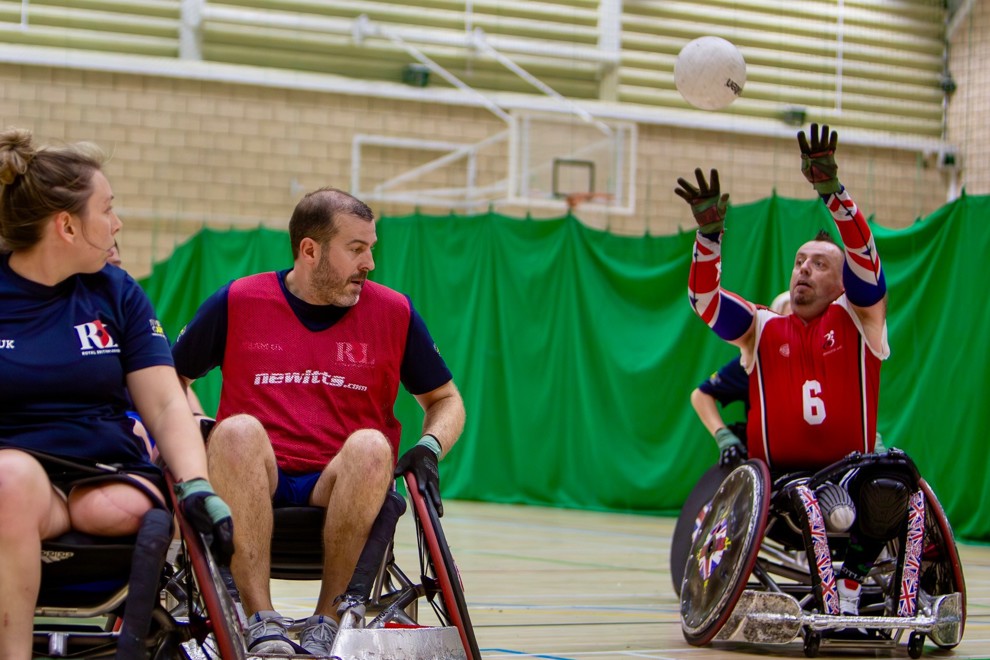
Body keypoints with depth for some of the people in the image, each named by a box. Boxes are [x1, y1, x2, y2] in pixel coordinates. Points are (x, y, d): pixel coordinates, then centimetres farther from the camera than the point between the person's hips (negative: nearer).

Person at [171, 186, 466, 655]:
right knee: (238, 431, -33)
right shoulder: (237, 303, 5)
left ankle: (327, 622, -26)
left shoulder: (393, 312, 8)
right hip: (254, 485, 0)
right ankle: (262, 621, -36)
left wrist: (429, 448, -3)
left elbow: (445, 400, 18)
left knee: (371, 445, -32)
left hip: (339, 488, 1)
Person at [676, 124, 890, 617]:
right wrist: (709, 232, -16)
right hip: (777, 478, 2)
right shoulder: (763, 330, 13)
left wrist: (831, 189, -24)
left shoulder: (857, 319, 7)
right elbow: (705, 300, -1)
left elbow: (865, 259, -10)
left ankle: (851, 583, -11)